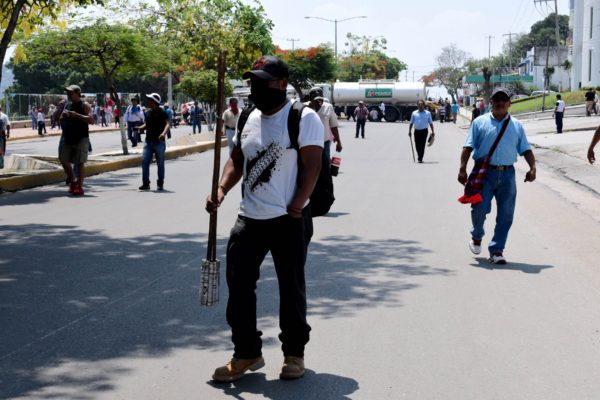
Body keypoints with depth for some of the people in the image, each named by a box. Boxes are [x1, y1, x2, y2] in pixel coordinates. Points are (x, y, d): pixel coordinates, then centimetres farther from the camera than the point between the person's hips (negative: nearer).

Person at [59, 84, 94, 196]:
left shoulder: (84, 105, -5)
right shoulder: (67, 105, 14)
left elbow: (91, 120, -17)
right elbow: (61, 121, 21)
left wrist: (76, 115, -22)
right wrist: (63, 116, -2)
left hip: (81, 139, -7)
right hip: (68, 138, 7)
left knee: (80, 162, -6)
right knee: (64, 160, 5)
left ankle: (79, 187, -2)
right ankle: (72, 181, 23)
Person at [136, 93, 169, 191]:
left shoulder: (162, 112, -7)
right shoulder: (148, 113, 13)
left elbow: (167, 124, -17)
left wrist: (164, 133, -35)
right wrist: (139, 128, 3)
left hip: (159, 142, -5)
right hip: (148, 141, 6)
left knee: (160, 164, 4)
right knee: (145, 162, -3)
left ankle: (160, 184, 14)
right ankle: (145, 184, 1)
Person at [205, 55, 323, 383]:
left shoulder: (303, 118, -9)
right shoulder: (248, 119, 12)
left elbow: (311, 165, -14)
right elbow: (236, 161, 16)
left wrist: (296, 206, -20)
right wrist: (221, 190, -2)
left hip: (289, 220, -6)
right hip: (249, 218, 6)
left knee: (292, 288, 7)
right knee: (239, 285, 5)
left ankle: (294, 353, 22)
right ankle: (246, 353, 17)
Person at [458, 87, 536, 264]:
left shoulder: (516, 126, 13)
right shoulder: (480, 122, 6)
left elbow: (526, 149, 12)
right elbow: (468, 147, 2)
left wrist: (532, 167, -4)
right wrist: (462, 169, -8)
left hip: (507, 174, 3)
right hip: (484, 172, -2)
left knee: (506, 215, 1)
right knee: (480, 208, -8)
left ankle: (496, 250, 10)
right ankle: (477, 236, 23)